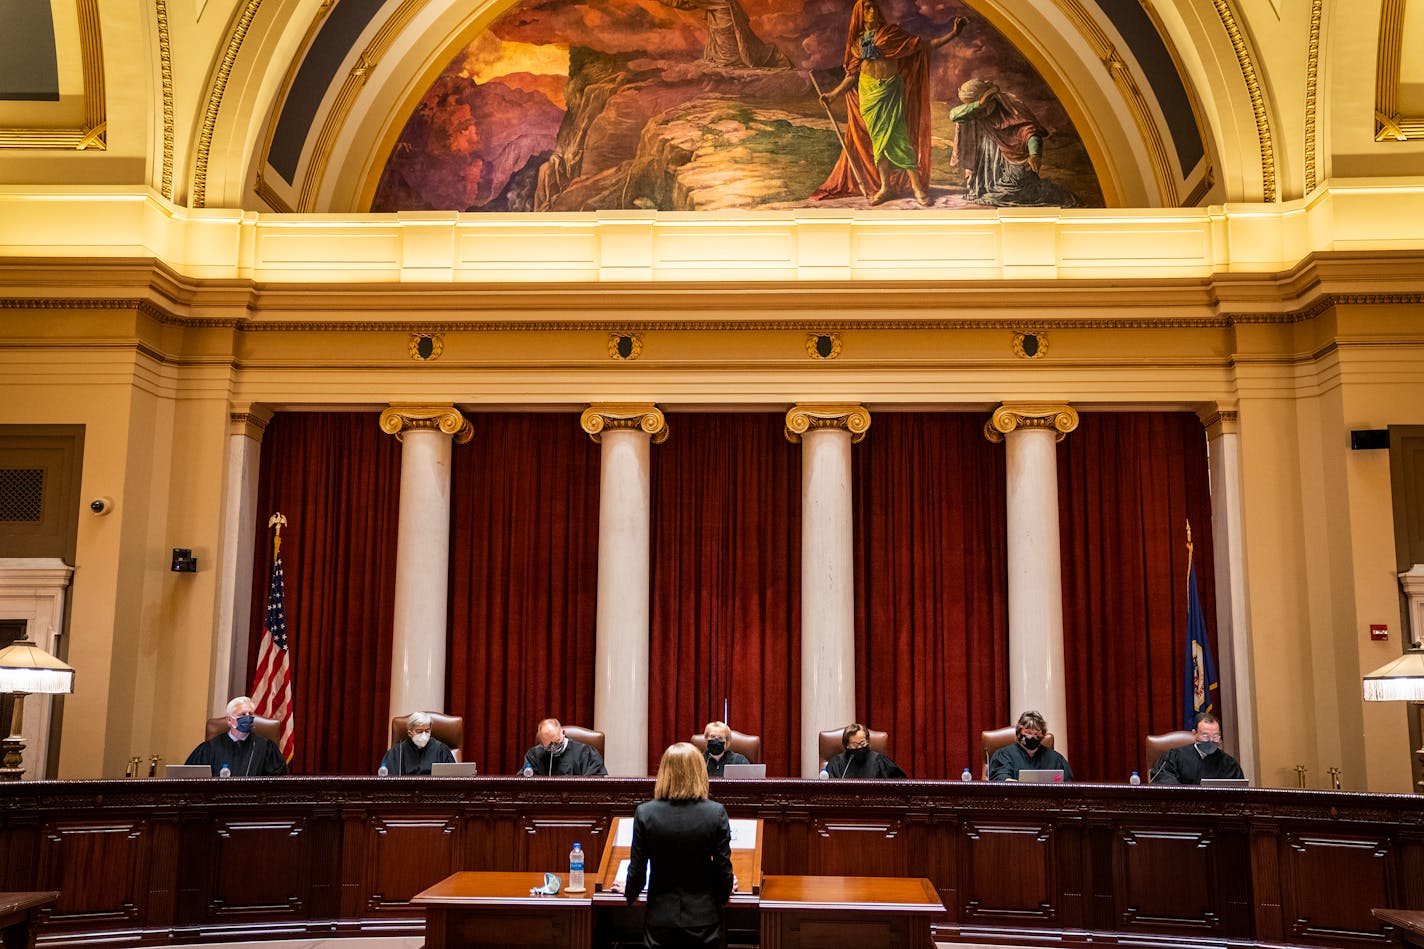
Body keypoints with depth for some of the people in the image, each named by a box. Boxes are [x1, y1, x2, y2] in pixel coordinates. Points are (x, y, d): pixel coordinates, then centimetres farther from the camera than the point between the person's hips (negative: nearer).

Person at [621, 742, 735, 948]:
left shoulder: (645, 813, -10)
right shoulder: (716, 813, -12)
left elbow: (637, 868, -3)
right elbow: (723, 867, -5)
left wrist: (630, 892, 18)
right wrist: (724, 891, 17)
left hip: (661, 920, 0)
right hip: (703, 920, 0)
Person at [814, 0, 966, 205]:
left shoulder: (891, 33, 4)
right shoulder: (857, 41, 11)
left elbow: (924, 45, 2)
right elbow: (852, 75, 14)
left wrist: (952, 34, -5)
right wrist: (833, 94, 9)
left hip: (890, 90, -3)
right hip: (868, 93, 3)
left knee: (896, 136, -12)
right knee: (878, 140, 1)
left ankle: (917, 185, -8)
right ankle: (885, 187, 8)